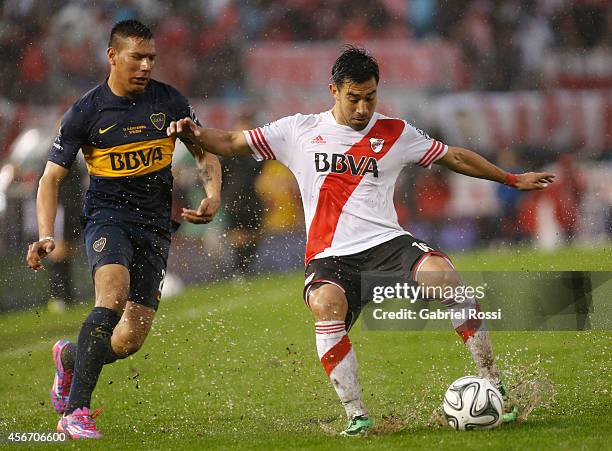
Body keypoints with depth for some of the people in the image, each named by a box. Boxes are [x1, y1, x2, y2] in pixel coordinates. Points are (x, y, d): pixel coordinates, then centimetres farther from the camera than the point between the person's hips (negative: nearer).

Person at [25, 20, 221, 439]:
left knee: (131, 339, -4)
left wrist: (213, 196, -6)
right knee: (113, 295, -33)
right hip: (107, 216, -3)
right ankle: (77, 411, -31)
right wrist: (46, 235, -15)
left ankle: (70, 357, 32)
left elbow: (205, 152, 14)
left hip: (156, 226, 3)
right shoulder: (86, 113, -5)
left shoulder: (169, 101, 2)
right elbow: (52, 177, -1)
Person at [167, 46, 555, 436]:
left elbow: (454, 157, 22)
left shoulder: (394, 133, 12)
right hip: (330, 256, 0)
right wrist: (194, 134, -8)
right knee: (326, 302, -36)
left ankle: (491, 379, -18)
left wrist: (513, 180, 25)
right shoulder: (301, 132, 11)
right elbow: (231, 143, 12)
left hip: (387, 242, 1)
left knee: (439, 271, -31)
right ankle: (357, 416, -29)